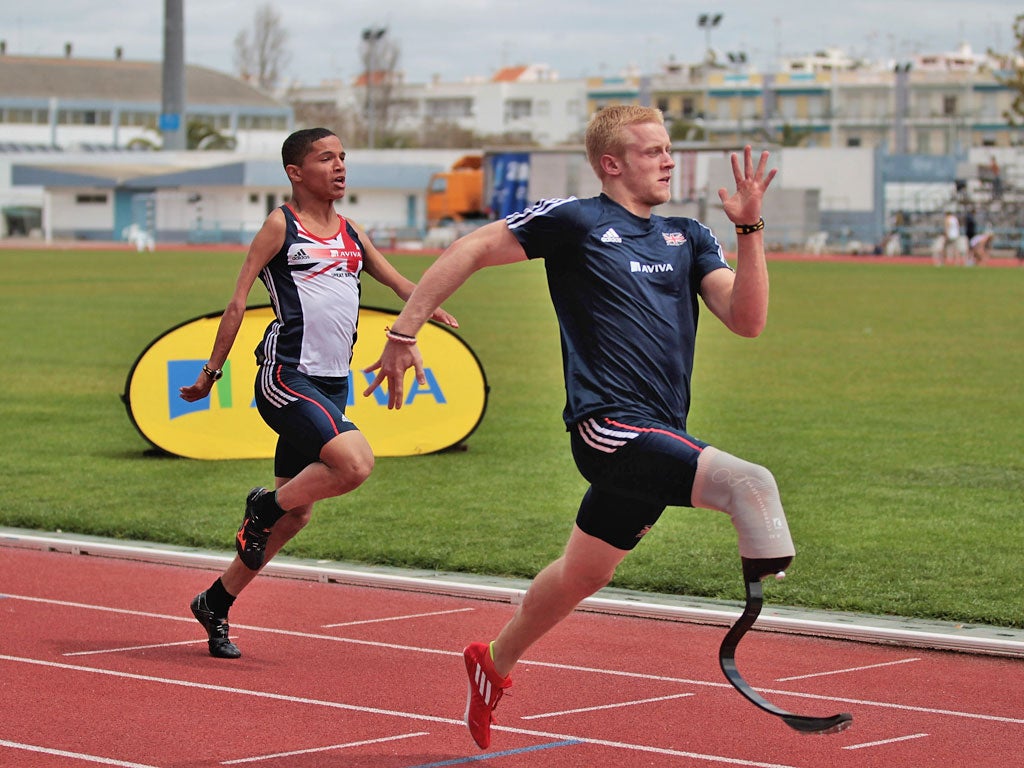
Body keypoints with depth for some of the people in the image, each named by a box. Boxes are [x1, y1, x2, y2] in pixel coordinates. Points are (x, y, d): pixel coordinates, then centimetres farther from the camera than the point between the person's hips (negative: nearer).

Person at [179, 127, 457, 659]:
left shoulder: (351, 234, 19)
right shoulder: (281, 225, 0)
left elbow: (396, 280, 21)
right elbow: (239, 299, -1)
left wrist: (427, 306, -1)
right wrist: (212, 371, -4)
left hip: (332, 385, 7)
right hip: (286, 375, -7)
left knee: (295, 513, 8)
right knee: (355, 462, -28)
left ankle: (216, 603, 21)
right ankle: (263, 506, -4)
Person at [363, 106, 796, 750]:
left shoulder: (689, 238, 15)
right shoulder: (576, 221, -1)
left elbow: (747, 319, 4)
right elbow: (473, 249, 3)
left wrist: (750, 228, -7)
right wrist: (403, 333, 0)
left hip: (657, 440, 7)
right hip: (610, 427, -7)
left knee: (583, 574, 21)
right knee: (751, 484, -27)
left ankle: (495, 662, 44)